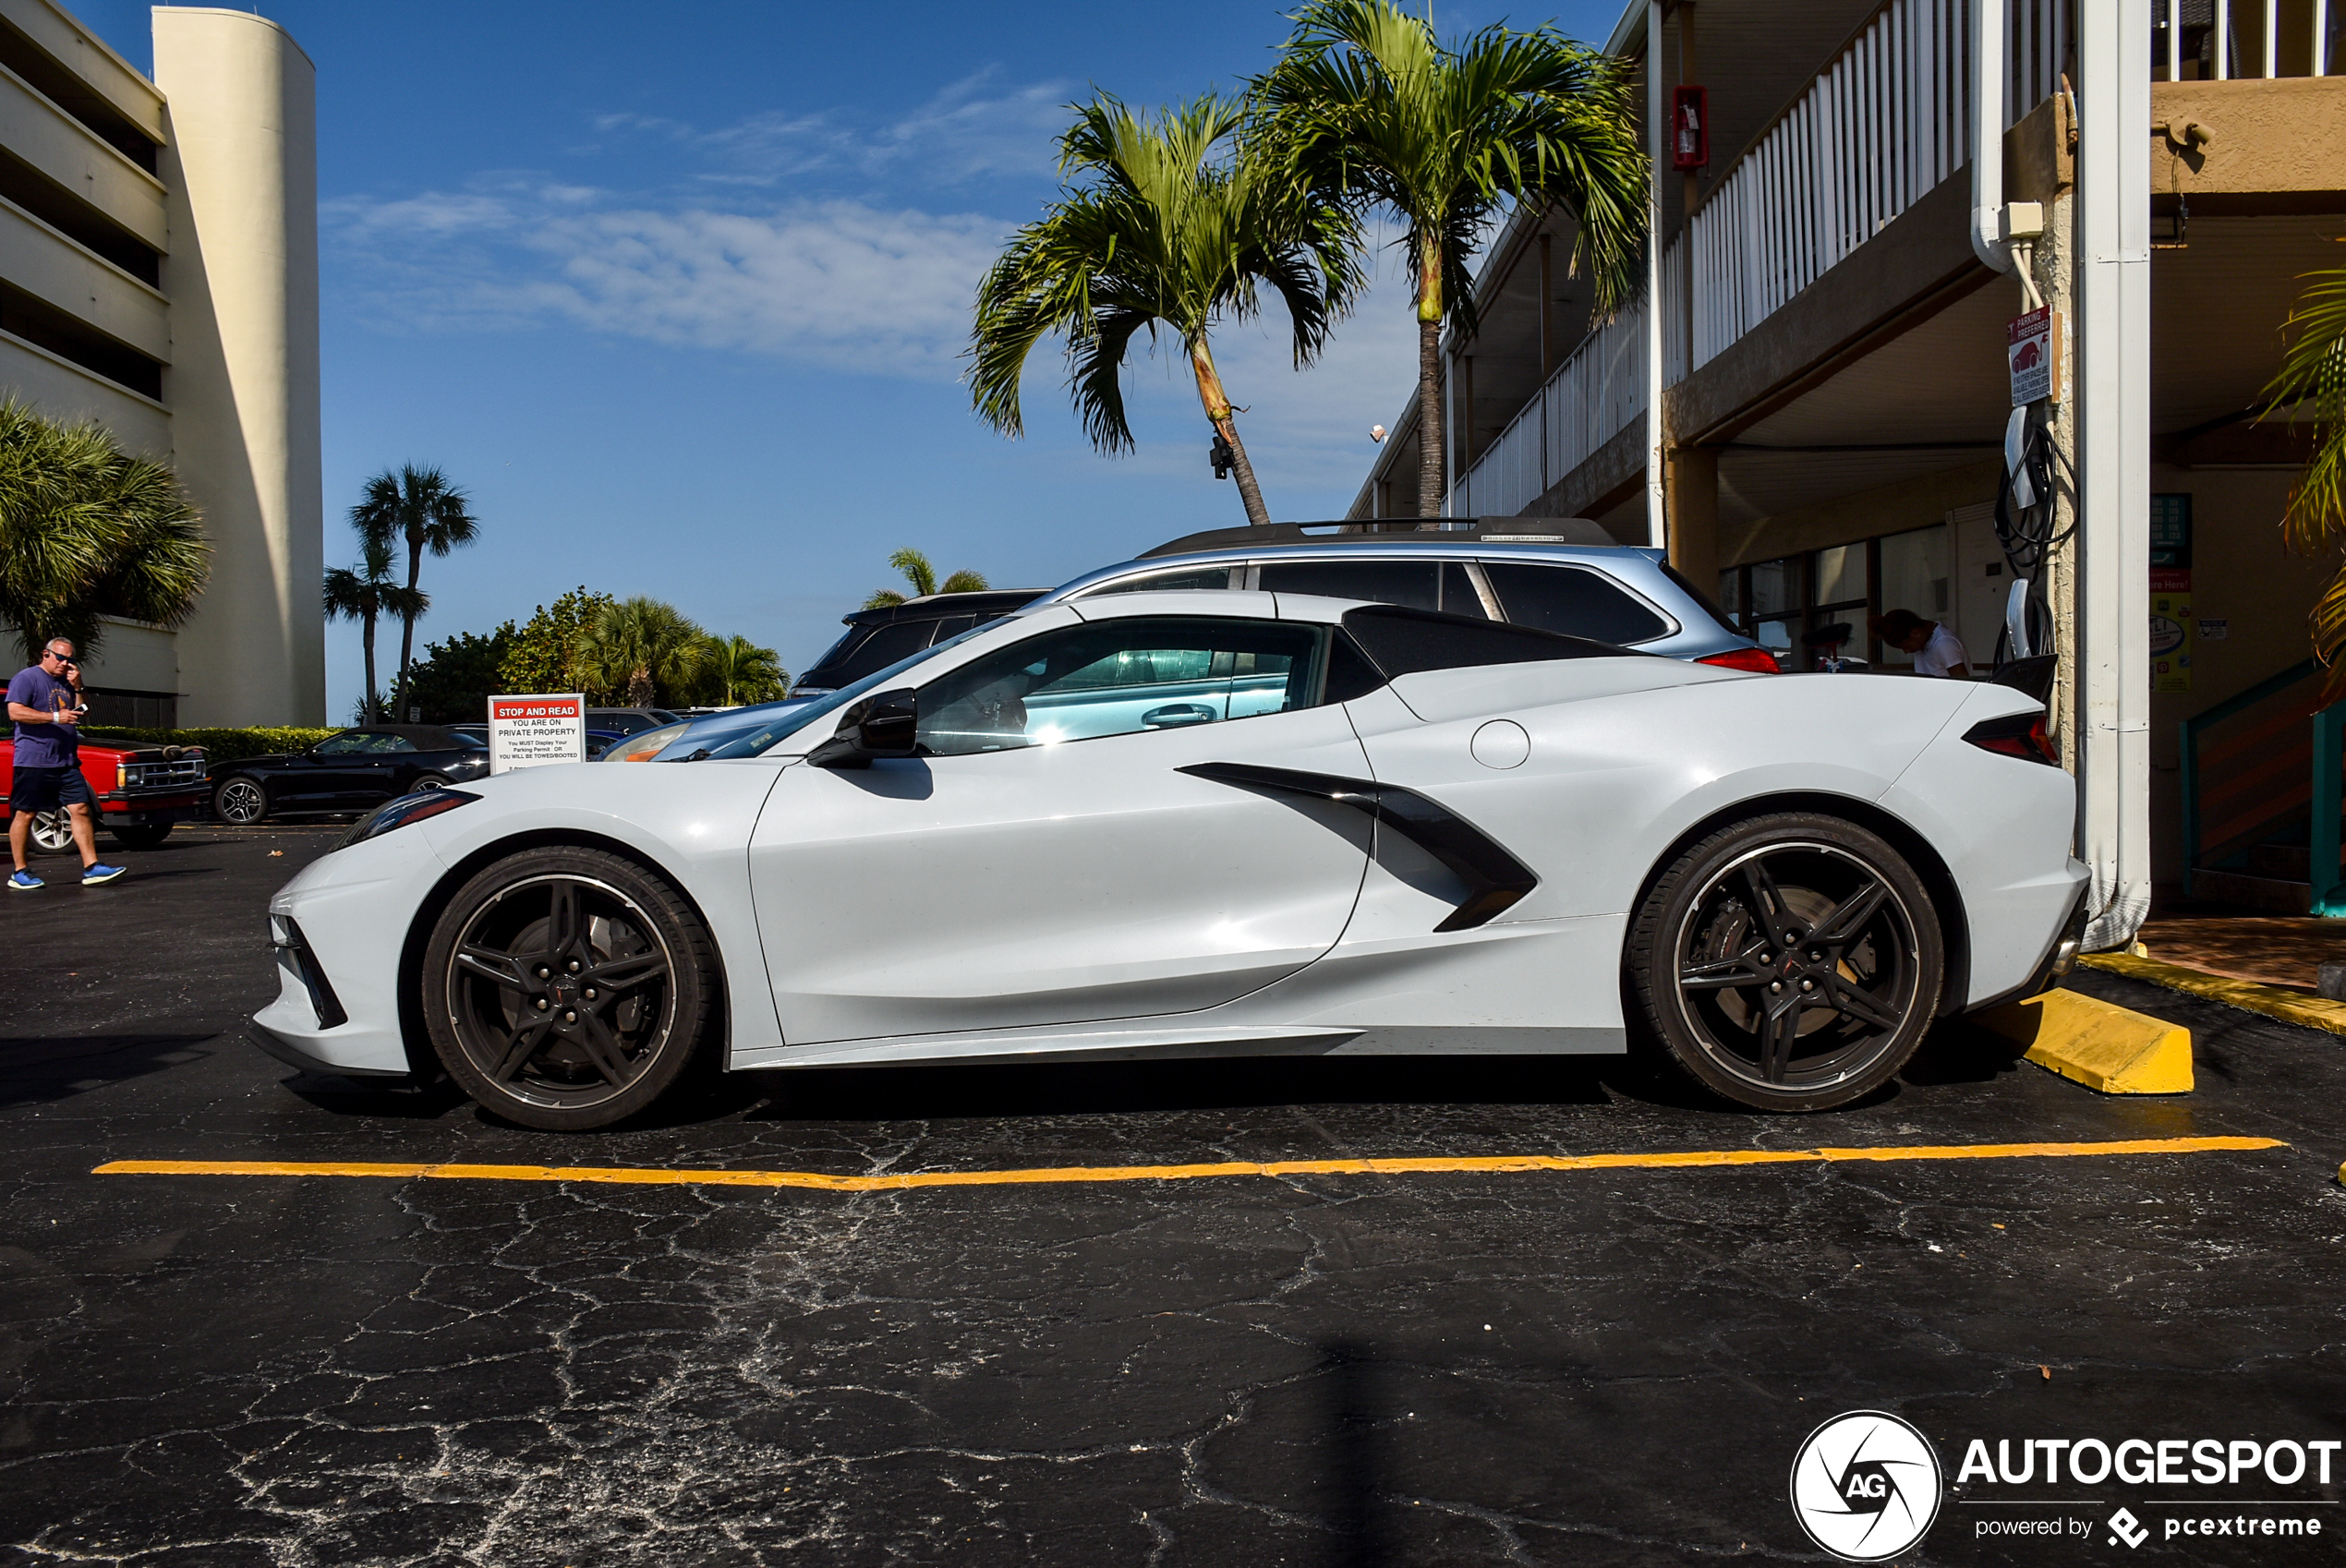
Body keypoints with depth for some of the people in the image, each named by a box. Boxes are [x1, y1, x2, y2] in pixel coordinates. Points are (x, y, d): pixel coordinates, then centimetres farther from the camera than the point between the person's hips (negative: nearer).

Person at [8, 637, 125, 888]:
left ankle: (91, 868, -5)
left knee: (81, 809, -3)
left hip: (66, 761, 6)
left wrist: (78, 688, 5)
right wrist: (55, 717, -20)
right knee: (25, 814, 1)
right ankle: (19, 873, 8)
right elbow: (15, 711, -14)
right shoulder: (27, 678, -3)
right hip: (33, 761, -6)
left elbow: (79, 715, 21)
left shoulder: (66, 682, 19)